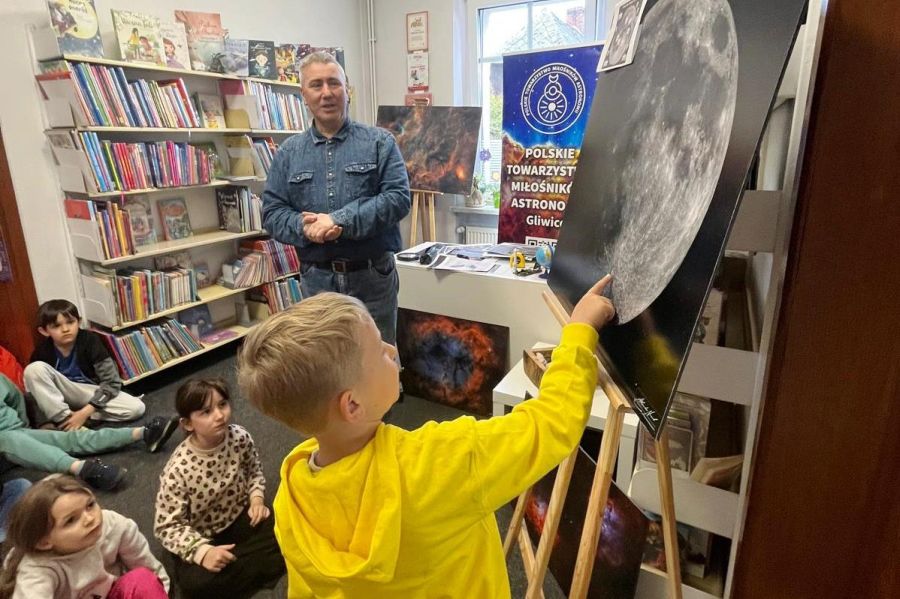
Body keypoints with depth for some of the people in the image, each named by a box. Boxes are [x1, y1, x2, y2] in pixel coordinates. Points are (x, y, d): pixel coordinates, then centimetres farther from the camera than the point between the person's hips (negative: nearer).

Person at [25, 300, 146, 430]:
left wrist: (85, 412, -27)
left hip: (92, 393, 0)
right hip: (62, 396, 0)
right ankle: (65, 421, -25)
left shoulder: (90, 340, -19)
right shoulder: (43, 352, -15)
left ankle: (64, 418, -16)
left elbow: (111, 381, -20)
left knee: (137, 408, -24)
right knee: (34, 369, -26)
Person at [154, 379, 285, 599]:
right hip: (200, 536, -2)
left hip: (240, 517, 3)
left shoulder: (240, 437, -16)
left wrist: (256, 498, -12)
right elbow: (167, 526, -19)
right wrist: (203, 551, -32)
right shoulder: (178, 470, -27)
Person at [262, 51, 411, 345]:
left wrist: (341, 220, -20)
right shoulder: (289, 152, 8)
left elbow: (398, 197, -10)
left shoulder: (379, 142, 1)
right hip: (316, 279, 2)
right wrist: (305, 228, -17)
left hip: (373, 276, -2)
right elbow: (271, 211, 5)